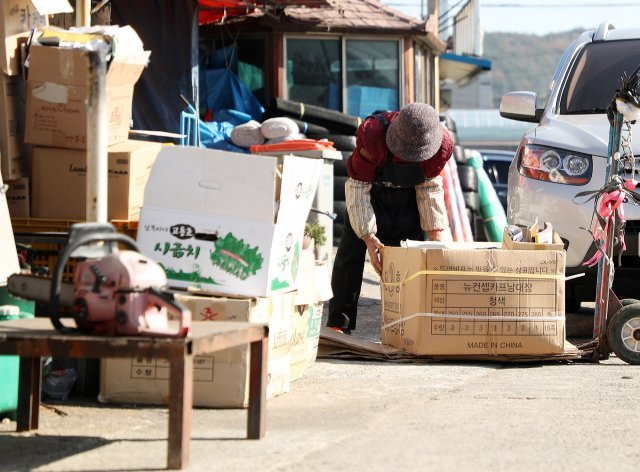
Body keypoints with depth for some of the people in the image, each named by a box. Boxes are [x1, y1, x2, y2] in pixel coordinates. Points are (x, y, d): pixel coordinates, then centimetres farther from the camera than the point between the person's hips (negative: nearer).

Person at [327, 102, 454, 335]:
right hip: (372, 188, -2)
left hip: (408, 196, 2)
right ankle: (339, 324, -3)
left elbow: (429, 188, -10)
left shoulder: (442, 146, -29)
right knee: (352, 250, -8)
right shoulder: (372, 135, -39)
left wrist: (435, 229, -17)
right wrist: (369, 236, -34)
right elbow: (358, 187, -29)